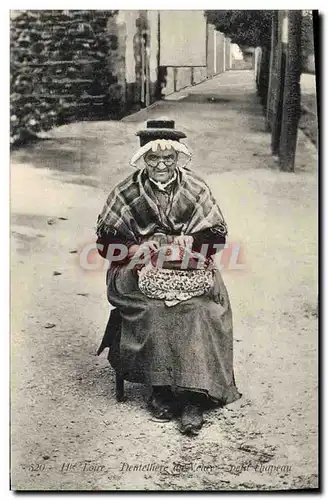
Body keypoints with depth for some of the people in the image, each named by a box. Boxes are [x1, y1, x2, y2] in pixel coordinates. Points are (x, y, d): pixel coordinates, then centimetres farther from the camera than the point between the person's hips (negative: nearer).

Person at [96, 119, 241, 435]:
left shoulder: (197, 190, 6)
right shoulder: (126, 192, 5)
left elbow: (216, 236, 6)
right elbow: (107, 240, 4)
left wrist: (189, 244, -14)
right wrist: (136, 249, -15)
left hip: (189, 269, 0)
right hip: (140, 270, 0)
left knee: (198, 311, -28)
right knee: (152, 312, -31)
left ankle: (193, 398, -24)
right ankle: (160, 387, -15)